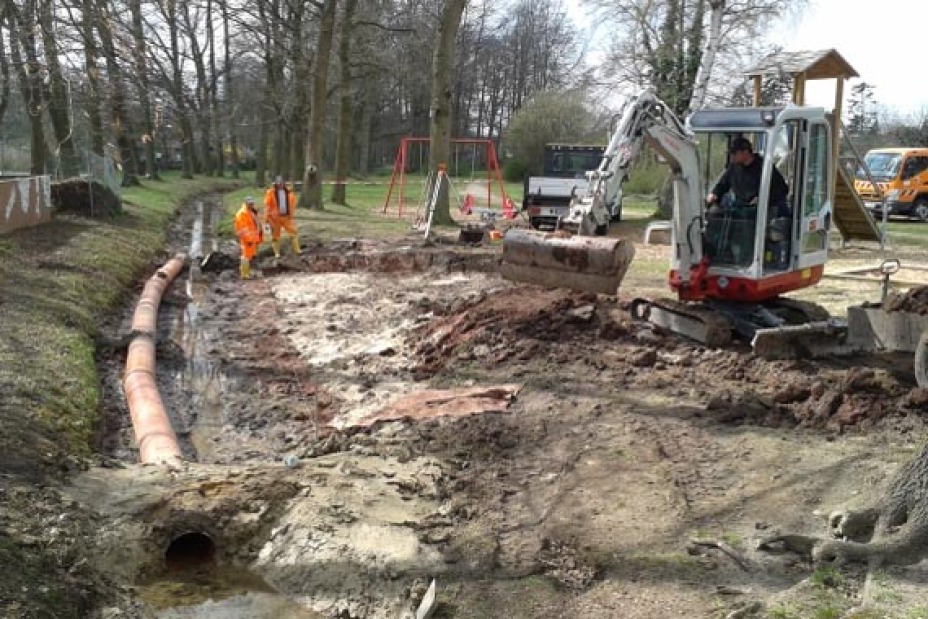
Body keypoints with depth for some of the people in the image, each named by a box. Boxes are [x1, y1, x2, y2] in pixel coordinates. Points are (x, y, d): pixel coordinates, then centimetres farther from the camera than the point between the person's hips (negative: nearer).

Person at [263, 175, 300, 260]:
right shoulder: (270, 192, -9)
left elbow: (293, 202, 11)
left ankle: (297, 250, 7)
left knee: (293, 232, 0)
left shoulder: (288, 192, 2)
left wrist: (291, 213, 6)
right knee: (275, 235, 6)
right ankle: (277, 253, 15)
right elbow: (267, 205, -10)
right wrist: (267, 217, -13)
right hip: (275, 217, -3)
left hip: (287, 216, 3)